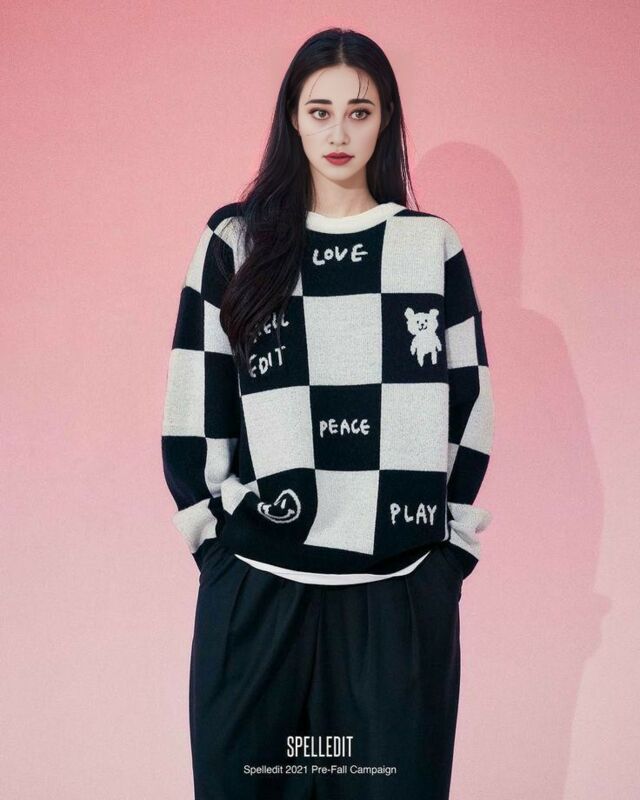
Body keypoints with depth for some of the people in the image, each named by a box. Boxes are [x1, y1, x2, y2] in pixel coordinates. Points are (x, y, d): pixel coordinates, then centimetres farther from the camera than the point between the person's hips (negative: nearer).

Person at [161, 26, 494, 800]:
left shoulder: (432, 246, 6)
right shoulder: (236, 243, 3)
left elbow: (469, 405, 8)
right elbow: (192, 408, 4)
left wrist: (456, 546, 5)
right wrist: (210, 535, 0)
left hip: (404, 588, 1)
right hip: (257, 586, 0)